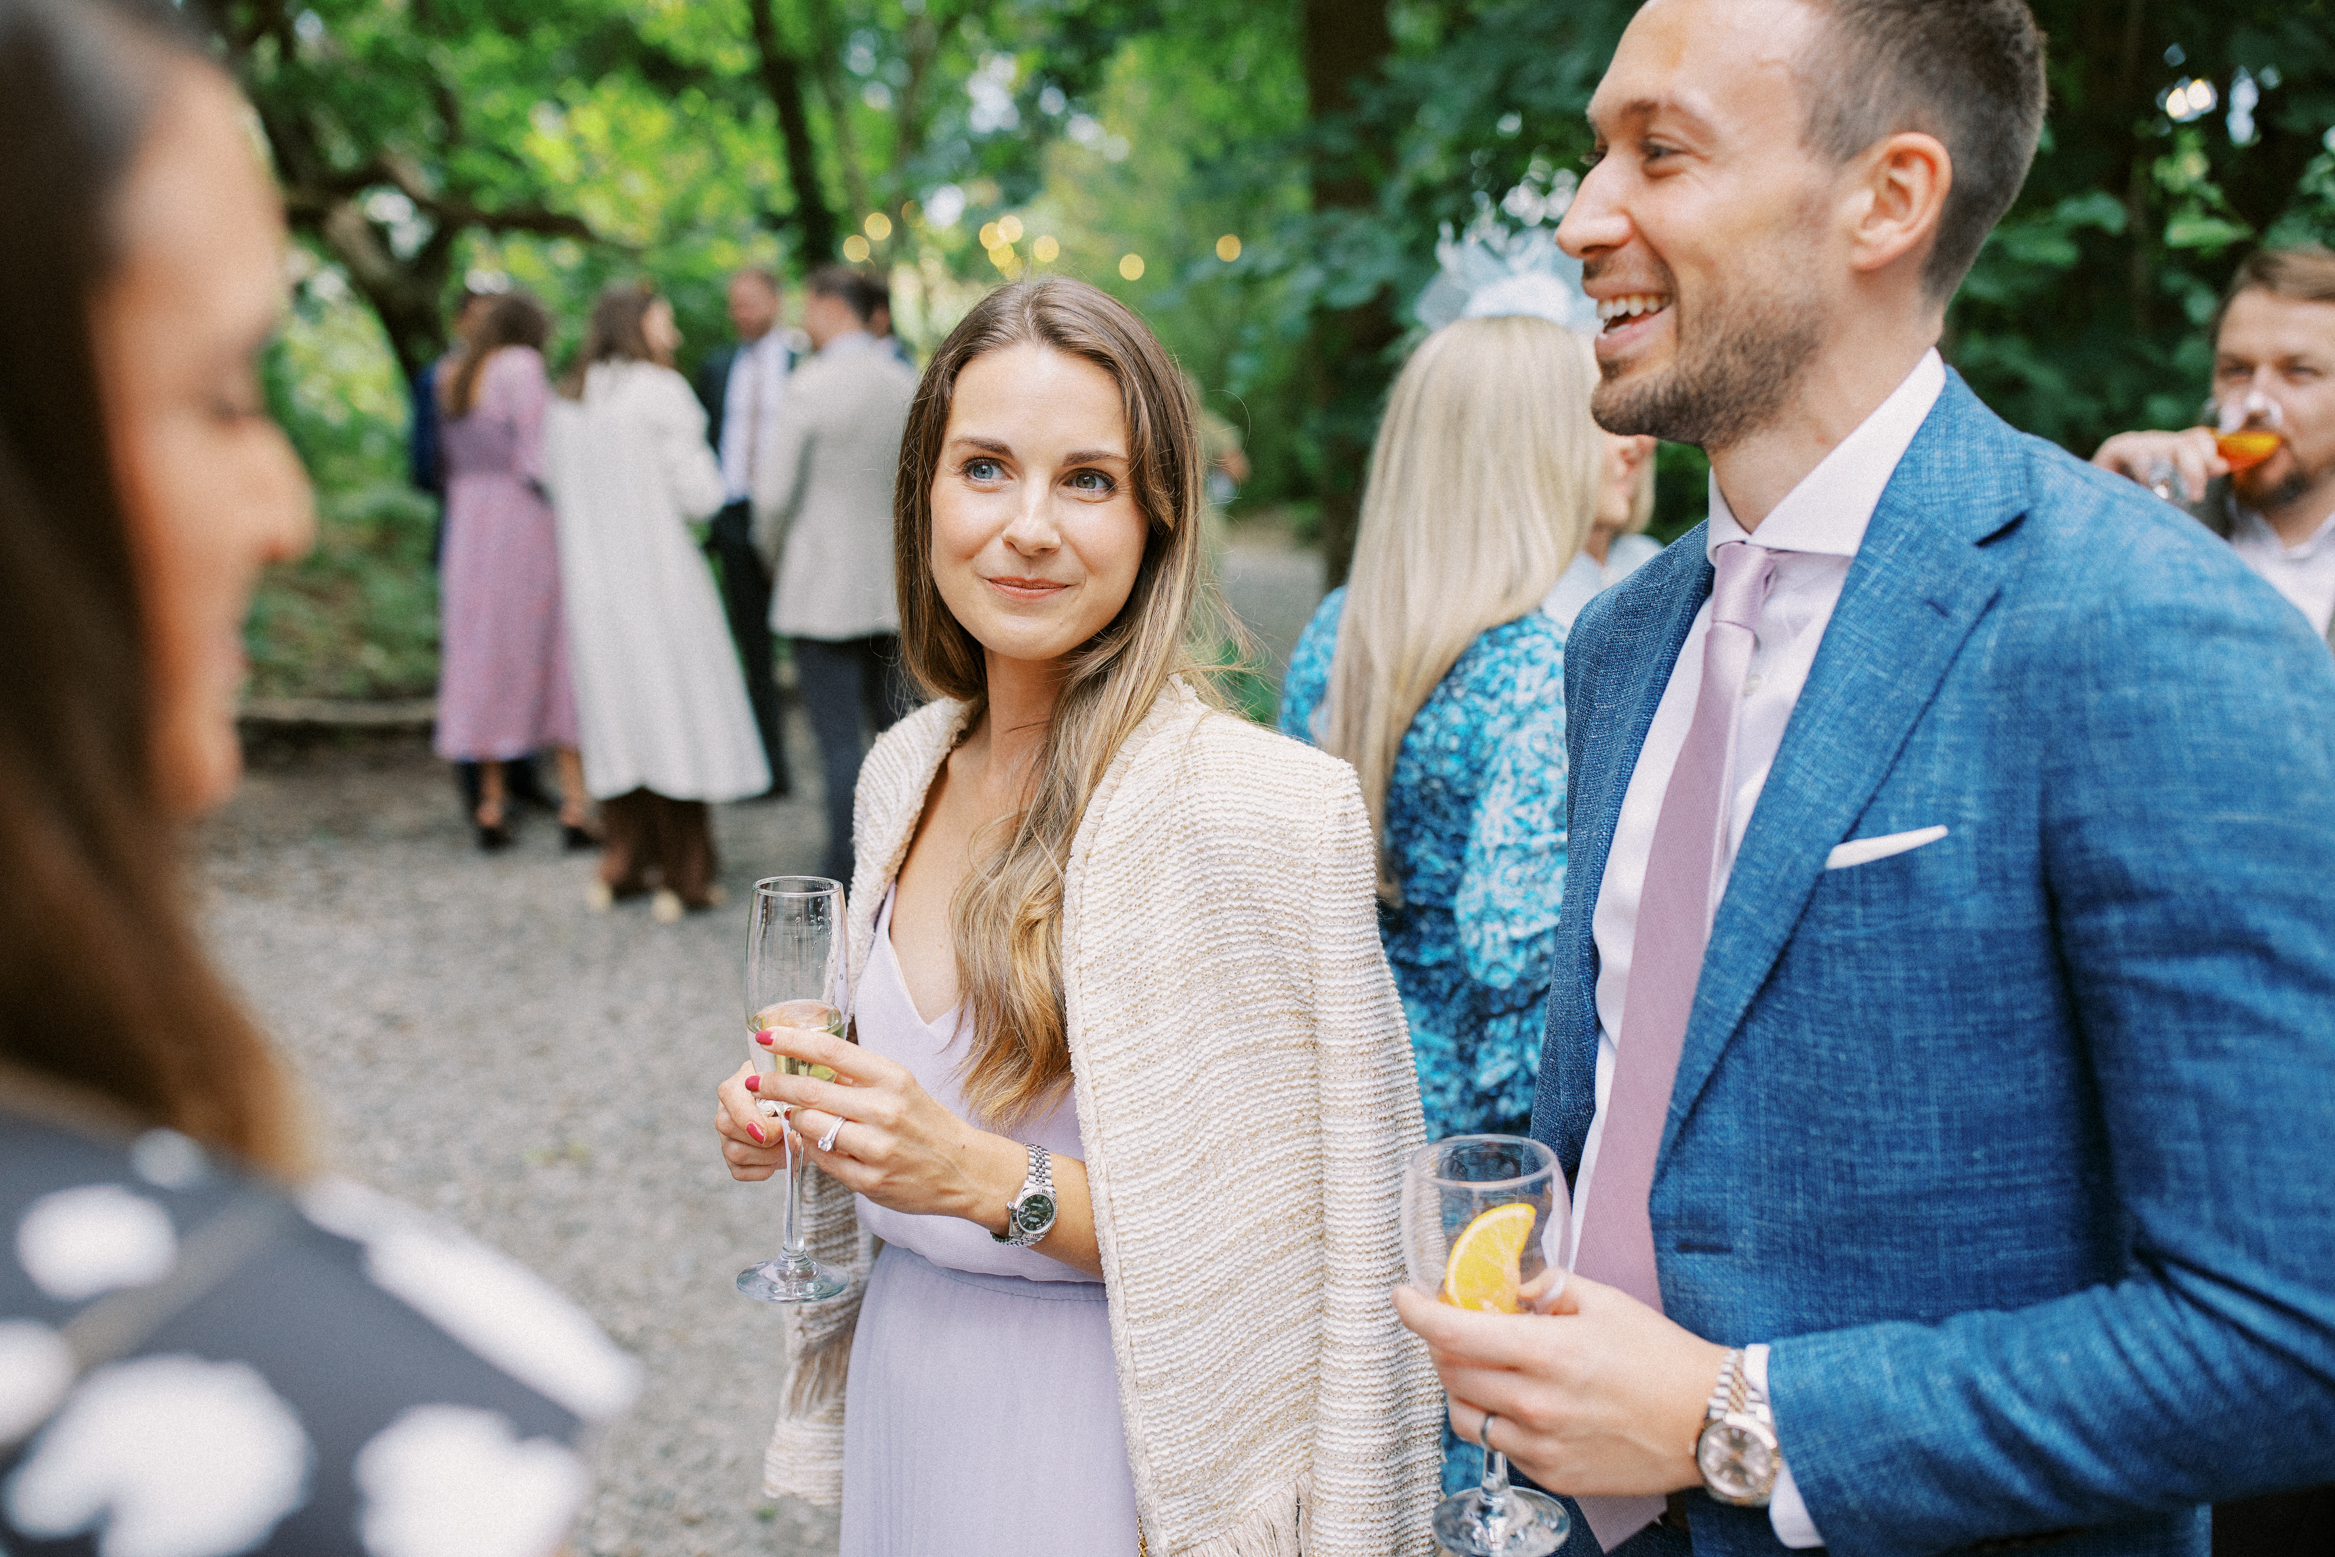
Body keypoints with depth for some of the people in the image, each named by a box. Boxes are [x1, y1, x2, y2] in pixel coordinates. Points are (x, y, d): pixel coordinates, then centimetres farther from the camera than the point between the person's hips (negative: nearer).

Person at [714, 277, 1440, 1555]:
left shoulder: (1264, 811, -21)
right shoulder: (906, 772, 0)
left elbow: (1294, 1244, -19)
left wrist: (998, 1182, -26)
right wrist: (805, 1116, -4)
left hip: (1099, 1443, -6)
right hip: (901, 1396, 6)